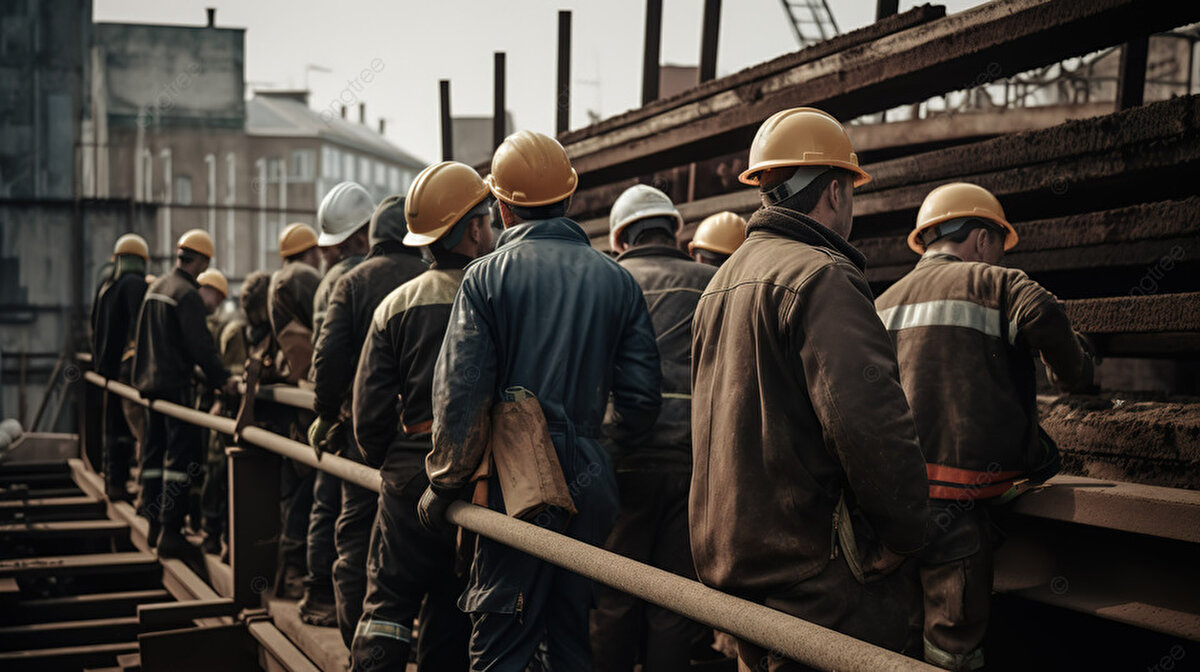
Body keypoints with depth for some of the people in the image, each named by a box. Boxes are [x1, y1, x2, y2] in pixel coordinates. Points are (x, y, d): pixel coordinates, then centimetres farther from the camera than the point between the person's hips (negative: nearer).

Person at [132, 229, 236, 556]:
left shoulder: (155, 287, 14)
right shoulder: (187, 294, -15)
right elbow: (200, 345, -20)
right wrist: (222, 379, -17)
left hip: (150, 381, 9)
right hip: (174, 383, -9)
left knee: (155, 452, 14)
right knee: (181, 455, -7)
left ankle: (154, 525, 21)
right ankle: (170, 531, -9)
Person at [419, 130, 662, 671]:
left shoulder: (487, 276, -6)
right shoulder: (616, 280, 4)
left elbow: (460, 396, -11)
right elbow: (641, 398, 3)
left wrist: (443, 485, 0)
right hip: (589, 484, 4)